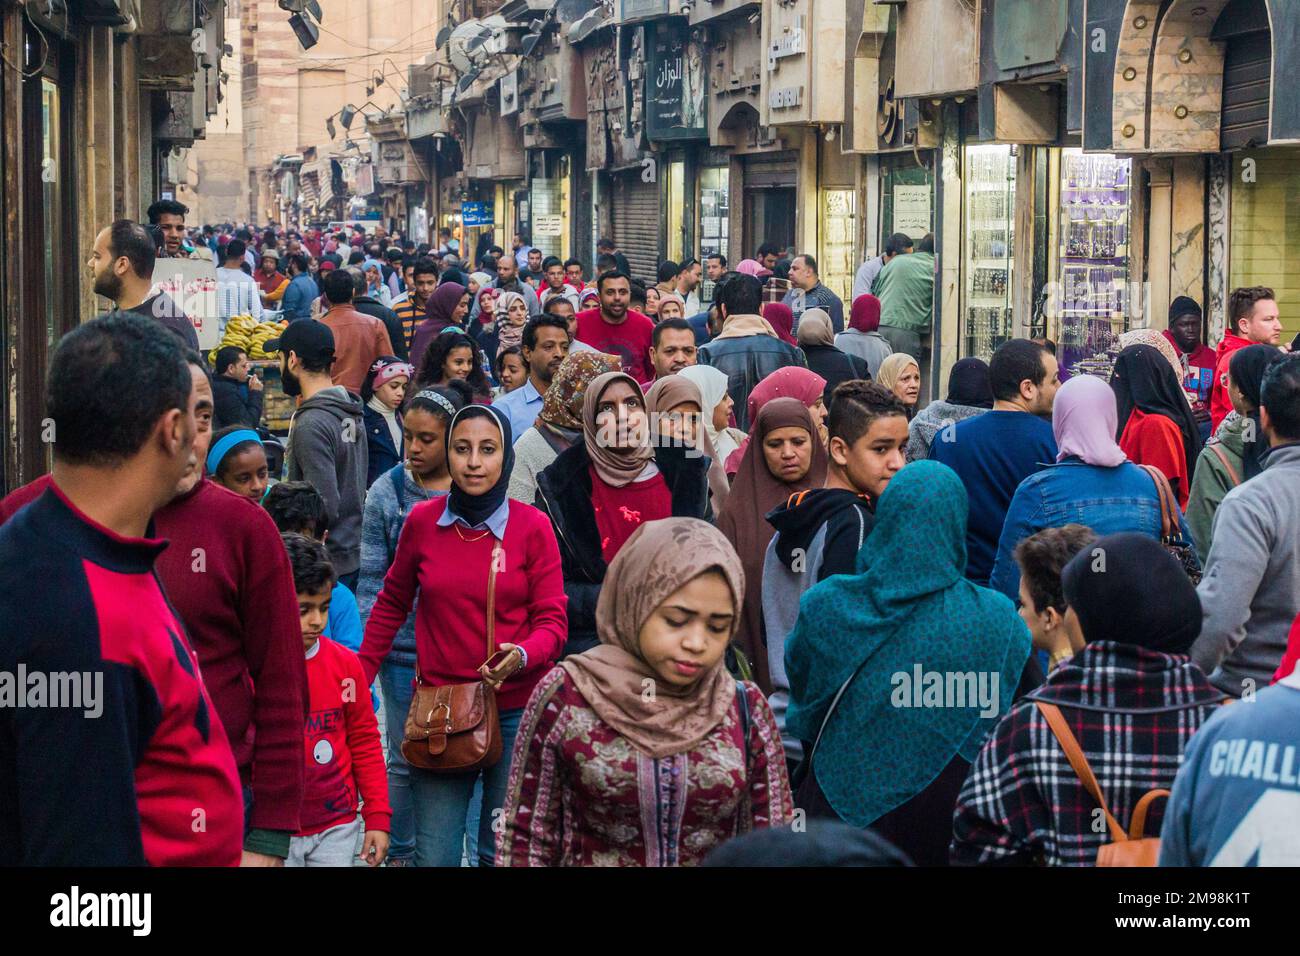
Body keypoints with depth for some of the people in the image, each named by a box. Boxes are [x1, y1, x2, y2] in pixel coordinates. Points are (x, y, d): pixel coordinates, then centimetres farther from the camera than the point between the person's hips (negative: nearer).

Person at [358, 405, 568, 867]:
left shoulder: (532, 526, -4)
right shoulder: (422, 521, 0)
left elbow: (552, 621, -3)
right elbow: (392, 604, 13)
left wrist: (522, 655, -24)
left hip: (514, 709, -1)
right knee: (434, 856, 2)